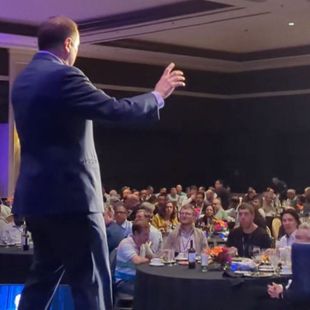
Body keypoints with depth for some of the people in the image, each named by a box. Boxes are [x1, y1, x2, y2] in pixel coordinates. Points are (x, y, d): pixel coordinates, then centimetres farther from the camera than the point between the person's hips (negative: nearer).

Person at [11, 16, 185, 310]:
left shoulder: (23, 79, 13)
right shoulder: (63, 76, -15)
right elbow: (115, 109, -18)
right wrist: (158, 95, -1)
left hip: (37, 193, 9)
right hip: (69, 194, -9)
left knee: (44, 276, 19)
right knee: (91, 283, -3)